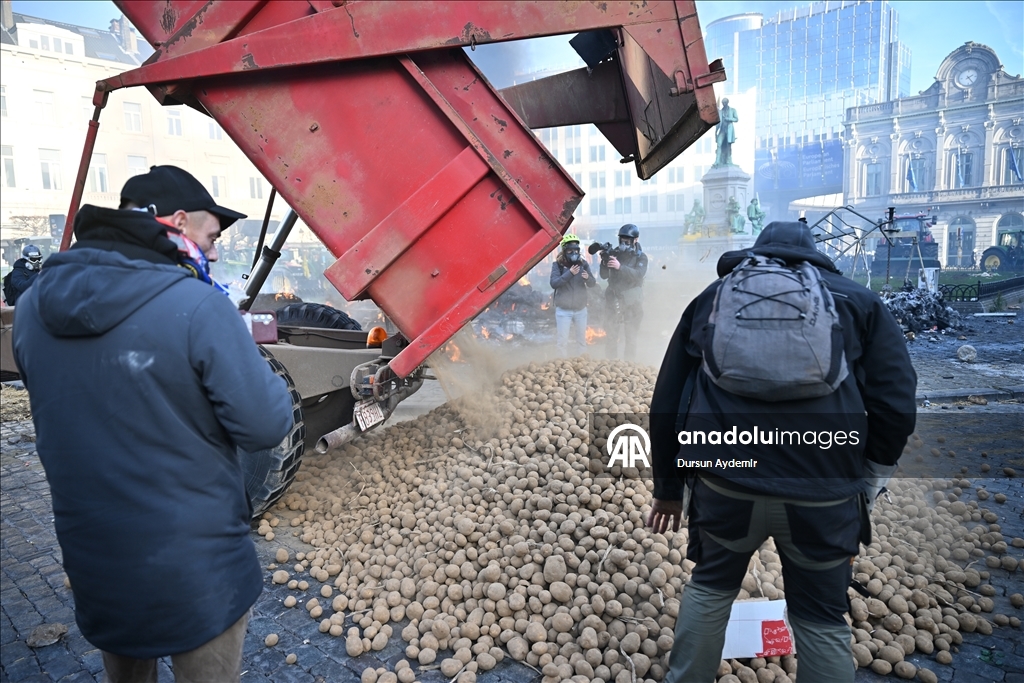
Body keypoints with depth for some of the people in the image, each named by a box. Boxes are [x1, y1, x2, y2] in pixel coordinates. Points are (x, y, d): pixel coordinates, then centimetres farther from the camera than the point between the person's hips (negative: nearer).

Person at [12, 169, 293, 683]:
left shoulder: (32, 308, -4)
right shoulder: (197, 306, -25)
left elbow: (61, 407, 10)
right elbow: (265, 425, -21)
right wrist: (240, 350, -3)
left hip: (90, 561, 6)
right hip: (192, 570, -5)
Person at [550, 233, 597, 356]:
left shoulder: (583, 263, 0)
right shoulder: (557, 264, -8)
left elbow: (592, 284, -1)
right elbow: (553, 284, -20)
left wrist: (588, 278, -24)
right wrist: (569, 273, -30)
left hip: (581, 309, 3)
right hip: (563, 310, -3)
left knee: (582, 340, 15)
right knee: (563, 341, 1)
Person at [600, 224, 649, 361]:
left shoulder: (640, 257, 0)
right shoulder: (614, 253, 7)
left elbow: (638, 275, -18)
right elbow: (604, 276, 6)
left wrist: (620, 267, -31)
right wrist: (604, 262, -14)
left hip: (631, 301, -3)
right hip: (613, 299, 3)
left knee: (631, 336, 1)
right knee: (611, 335, 7)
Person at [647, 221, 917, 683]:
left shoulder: (711, 297, 17)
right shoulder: (859, 300, 15)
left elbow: (666, 403, 16)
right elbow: (895, 406, 4)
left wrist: (668, 486, 25)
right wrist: (867, 483, 17)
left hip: (723, 480, 1)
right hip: (824, 489, 0)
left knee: (710, 588, 24)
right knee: (822, 619, 18)